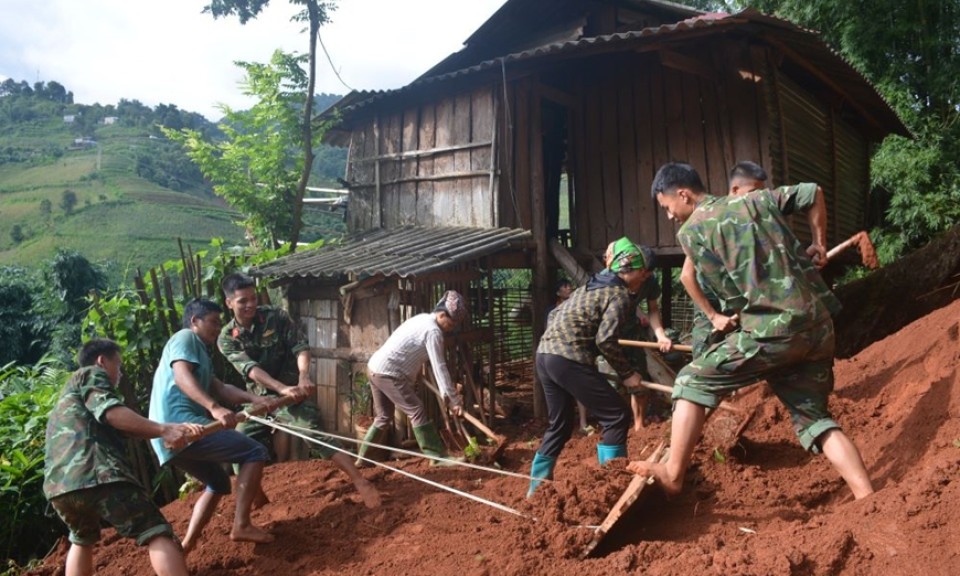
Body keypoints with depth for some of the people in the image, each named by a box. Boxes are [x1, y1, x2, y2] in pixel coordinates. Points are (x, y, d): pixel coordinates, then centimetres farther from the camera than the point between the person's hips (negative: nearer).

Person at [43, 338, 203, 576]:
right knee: (156, 534, -12)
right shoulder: (92, 374, 12)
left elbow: (117, 429, 37)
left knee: (82, 540, 34)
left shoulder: (67, 396, 39)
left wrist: (170, 432, 34)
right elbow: (111, 412, -9)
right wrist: (164, 430, -15)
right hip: (97, 473, -9)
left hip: (58, 485, 9)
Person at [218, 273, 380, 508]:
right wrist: (282, 388, -39)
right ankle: (257, 497, 26)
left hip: (293, 390, -3)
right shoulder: (226, 338, -7)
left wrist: (304, 376, -35)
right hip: (259, 398, 3)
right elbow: (250, 369, -22)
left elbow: (300, 346, -13)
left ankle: (362, 483, -20)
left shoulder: (276, 316, -7)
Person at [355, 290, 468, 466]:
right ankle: (438, 456, -4)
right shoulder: (433, 331, -15)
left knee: (383, 417, 17)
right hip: (389, 373, -10)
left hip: (376, 369, 10)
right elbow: (439, 367, -18)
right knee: (417, 411, -7)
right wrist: (454, 399, -16)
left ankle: (363, 457, 25)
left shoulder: (423, 319, 15)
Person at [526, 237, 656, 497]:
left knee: (560, 425, 19)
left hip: (545, 353, 9)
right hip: (569, 358, -9)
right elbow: (605, 340, -14)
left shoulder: (593, 286, 23)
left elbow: (556, 314, 26)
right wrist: (627, 373, -4)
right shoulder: (621, 295, -3)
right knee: (616, 417, -1)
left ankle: (537, 486, 24)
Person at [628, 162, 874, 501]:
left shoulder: (690, 232, 0)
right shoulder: (756, 200, 18)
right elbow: (813, 193, 24)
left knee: (693, 381, 7)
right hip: (818, 323, 7)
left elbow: (733, 294, 0)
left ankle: (673, 475, 9)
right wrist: (819, 244, 32)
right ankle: (867, 498, 8)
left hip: (773, 328, -7)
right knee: (813, 417, 16)